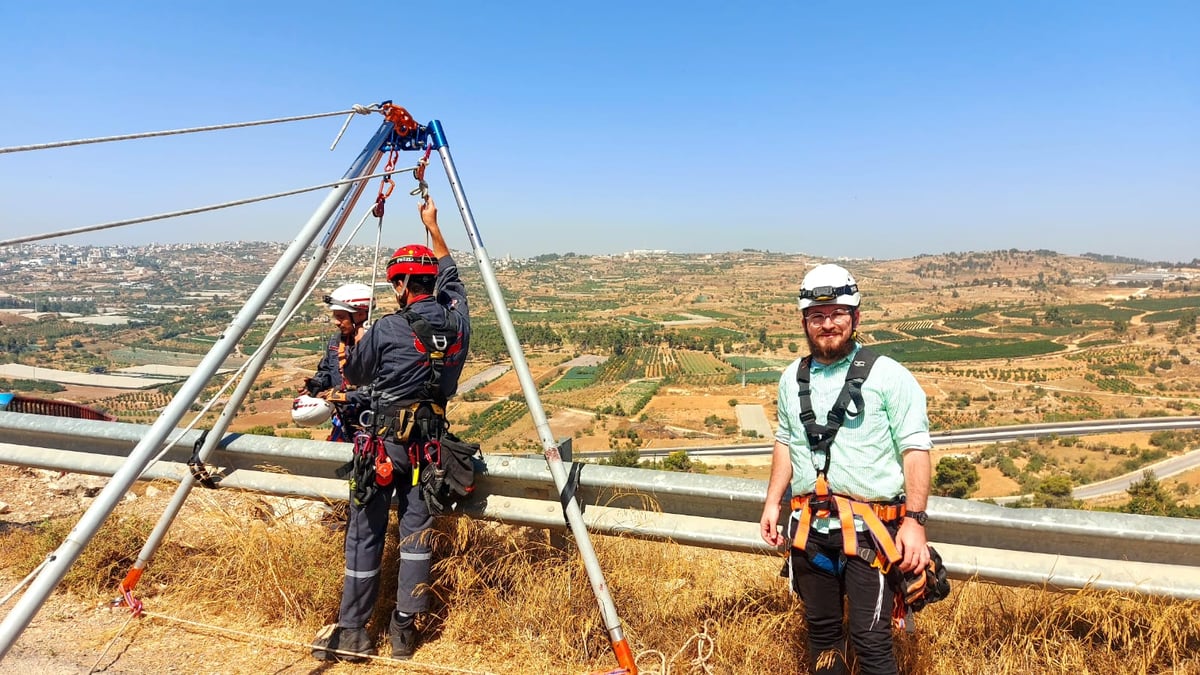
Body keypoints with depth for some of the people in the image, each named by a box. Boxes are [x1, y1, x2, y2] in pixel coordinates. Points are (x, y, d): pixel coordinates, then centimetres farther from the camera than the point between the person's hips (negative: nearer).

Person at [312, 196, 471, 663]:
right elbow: (449, 274, 20)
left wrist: (358, 343, 26)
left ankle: (352, 632, 16)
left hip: (384, 438, -3)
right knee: (417, 530, 10)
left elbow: (355, 375, 6)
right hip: (429, 441, 4)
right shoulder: (457, 319, 0)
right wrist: (432, 227, 30)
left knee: (366, 533, 7)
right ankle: (405, 629, 15)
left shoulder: (386, 329, -11)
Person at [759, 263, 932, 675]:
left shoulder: (888, 376, -7)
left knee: (871, 640, -2)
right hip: (809, 527, 5)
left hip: (870, 529, -4)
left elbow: (915, 450, -8)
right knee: (821, 630, 16)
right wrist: (772, 502, 11)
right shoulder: (792, 378, 9)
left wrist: (914, 520, -15)